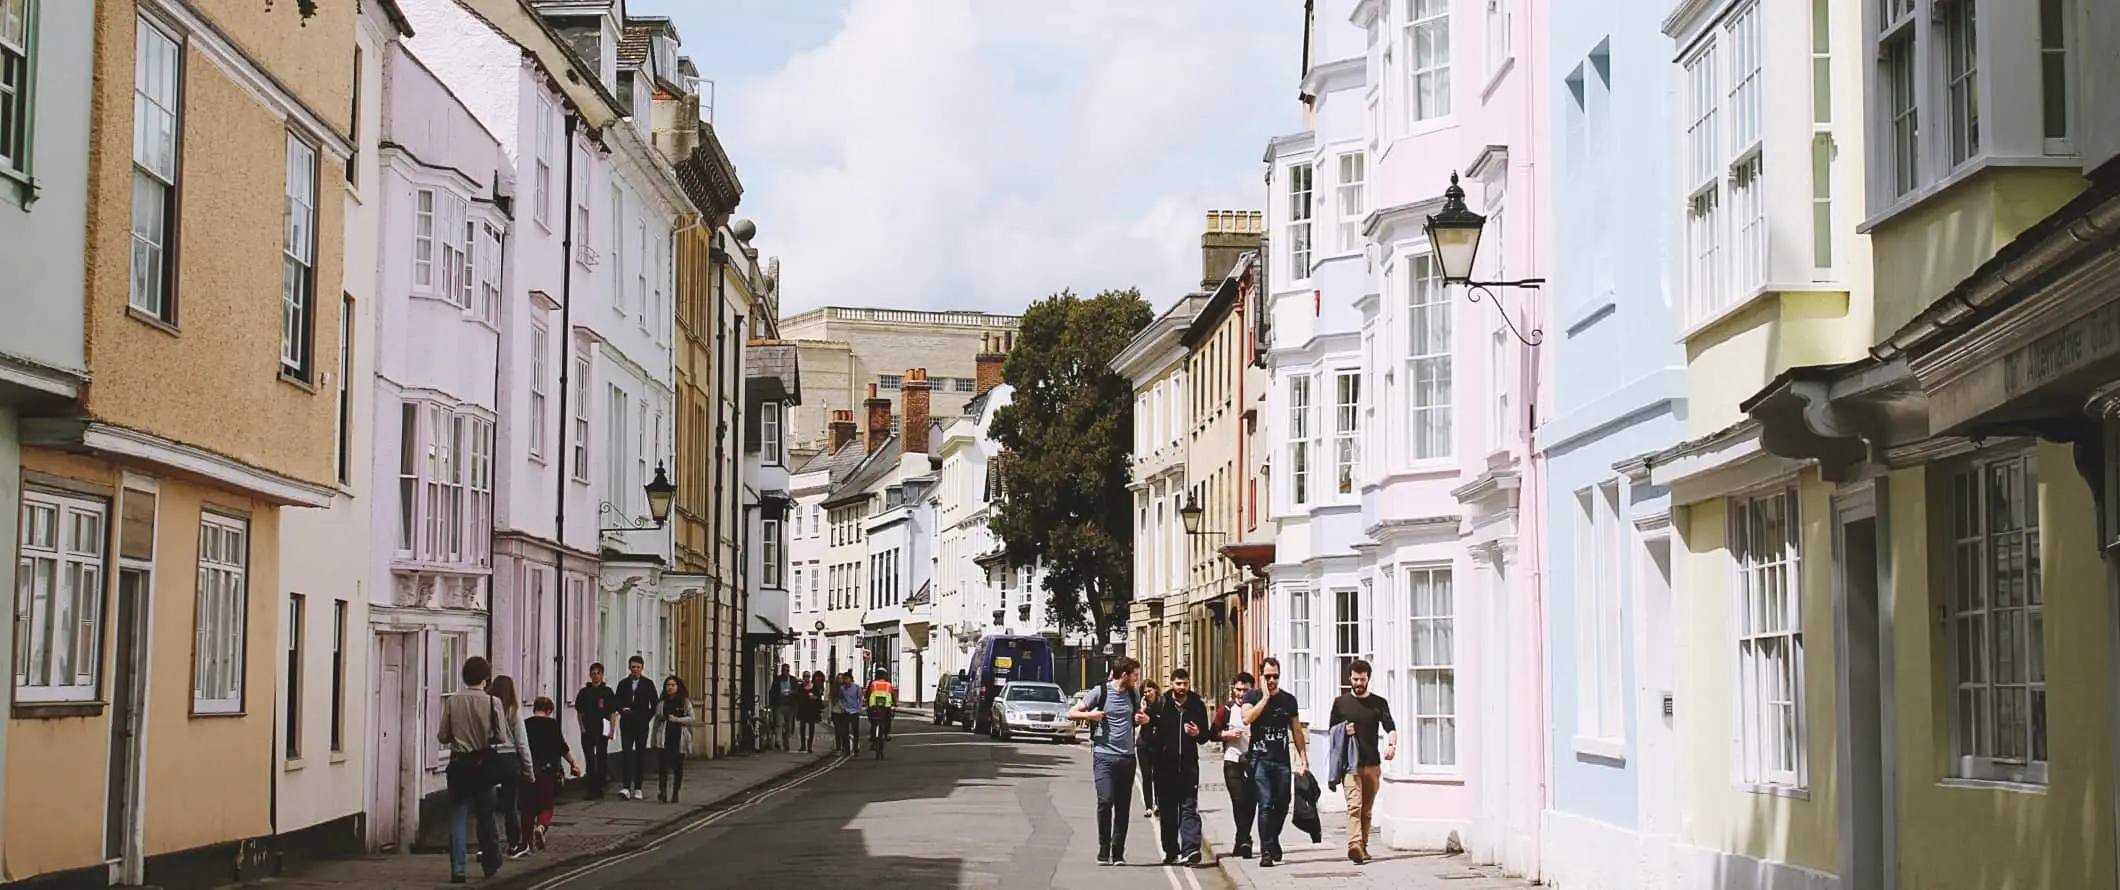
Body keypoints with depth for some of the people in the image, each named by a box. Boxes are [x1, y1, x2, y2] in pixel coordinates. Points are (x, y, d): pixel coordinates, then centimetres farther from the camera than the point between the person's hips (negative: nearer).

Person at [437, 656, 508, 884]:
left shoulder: (452, 701, -7)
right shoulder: (492, 702, -10)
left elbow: (442, 736, -3)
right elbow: (501, 737, -9)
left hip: (459, 763, 0)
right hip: (484, 762, 0)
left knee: (457, 817, 4)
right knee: (486, 816, 15)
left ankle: (457, 869, -2)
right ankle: (490, 864, 26)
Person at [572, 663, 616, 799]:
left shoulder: (607, 691, 0)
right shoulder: (584, 692, 7)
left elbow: (613, 713, 0)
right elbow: (579, 712, 13)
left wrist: (612, 730, -6)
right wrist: (582, 728, 3)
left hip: (602, 731, -2)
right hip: (587, 731, 2)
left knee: (601, 758, 1)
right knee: (590, 760, 2)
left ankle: (599, 789, 10)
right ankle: (592, 790, 4)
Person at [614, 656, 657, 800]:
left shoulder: (648, 684, 3)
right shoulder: (623, 684, 7)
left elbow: (654, 704, 6)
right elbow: (618, 702, 9)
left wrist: (647, 718, -1)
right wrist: (623, 710, -11)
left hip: (642, 725, 0)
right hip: (627, 724, 0)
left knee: (640, 756, 5)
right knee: (626, 754, -11)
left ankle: (637, 788, 10)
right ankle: (626, 787, -18)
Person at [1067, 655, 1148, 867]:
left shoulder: (1134, 695, 12)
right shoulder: (1100, 692, -2)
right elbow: (1071, 714, 1)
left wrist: (1143, 719, 7)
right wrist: (1090, 715, -16)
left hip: (1127, 757, 4)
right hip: (1104, 755, -4)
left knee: (1123, 807, 3)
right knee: (1105, 801, -14)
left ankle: (1118, 854, 9)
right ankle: (1103, 851, -1)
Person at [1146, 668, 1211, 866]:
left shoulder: (1197, 705, 5)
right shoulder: (1159, 705, 1)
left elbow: (1205, 737, 13)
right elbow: (1146, 733, 5)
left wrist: (1198, 734, -9)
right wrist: (1149, 759, -5)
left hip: (1188, 766, 0)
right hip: (1165, 766, 0)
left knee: (1189, 809, -9)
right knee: (1168, 812, 8)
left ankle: (1191, 850, -18)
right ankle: (1171, 852, 16)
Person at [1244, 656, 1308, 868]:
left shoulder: (1288, 699, 11)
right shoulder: (1252, 696, 4)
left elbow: (1296, 731, 16)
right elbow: (1247, 718, -16)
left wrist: (1304, 758, 10)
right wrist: (1265, 697, -11)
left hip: (1282, 759, 3)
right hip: (1260, 758, -3)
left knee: (1282, 805, 7)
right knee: (1265, 804, -11)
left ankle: (1273, 841, 32)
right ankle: (1266, 852, -10)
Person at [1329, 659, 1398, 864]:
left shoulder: (1379, 703, 8)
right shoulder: (1341, 703, 8)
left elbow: (1390, 728, -1)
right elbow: (1331, 731, 15)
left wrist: (1392, 745, -22)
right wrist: (1343, 731, -8)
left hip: (1372, 764, 2)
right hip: (1349, 763, -2)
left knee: (1367, 809, 8)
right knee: (1354, 804, -16)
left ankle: (1363, 847, 18)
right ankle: (1354, 846, -29)